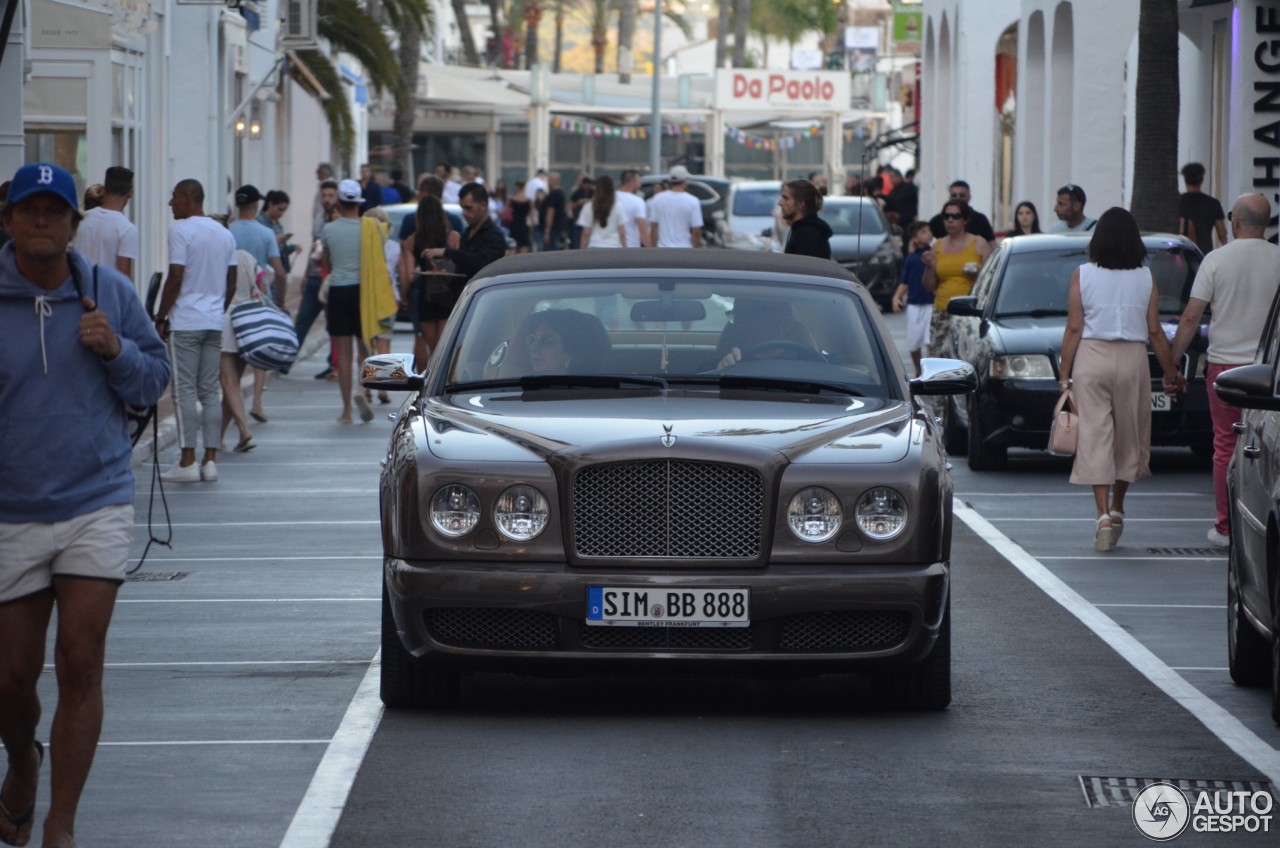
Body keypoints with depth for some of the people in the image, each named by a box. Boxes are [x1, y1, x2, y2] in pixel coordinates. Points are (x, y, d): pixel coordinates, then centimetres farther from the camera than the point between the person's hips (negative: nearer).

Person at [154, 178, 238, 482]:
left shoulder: (181, 230, -9)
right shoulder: (225, 234, 13)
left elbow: (175, 278, -13)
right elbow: (231, 284, 15)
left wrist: (160, 317, -6)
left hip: (185, 322, -6)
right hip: (215, 322, 6)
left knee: (185, 391, -4)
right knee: (210, 391, 8)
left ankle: (187, 462, -6)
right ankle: (210, 460, 5)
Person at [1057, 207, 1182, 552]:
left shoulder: (1082, 276, -2)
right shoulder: (1146, 278, 1)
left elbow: (1073, 329, -4)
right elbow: (1154, 331, 2)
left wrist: (1064, 375, 1)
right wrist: (1170, 372, 12)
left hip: (1091, 358, -1)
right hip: (1132, 359, 1)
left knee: (1095, 436, -1)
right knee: (1129, 434, 15)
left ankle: (1103, 514, -10)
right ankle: (1117, 508, 26)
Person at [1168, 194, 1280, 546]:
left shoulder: (1216, 260, -4)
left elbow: (1191, 317, -5)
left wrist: (1172, 362, 3)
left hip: (1225, 363, 0)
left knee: (1226, 446, 6)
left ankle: (1225, 527, 7)